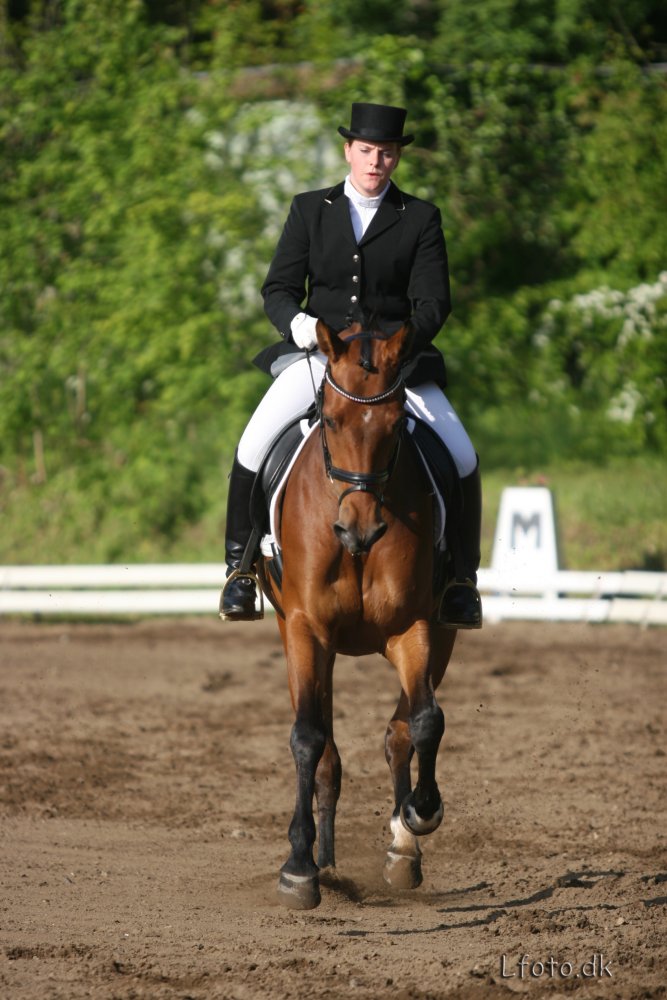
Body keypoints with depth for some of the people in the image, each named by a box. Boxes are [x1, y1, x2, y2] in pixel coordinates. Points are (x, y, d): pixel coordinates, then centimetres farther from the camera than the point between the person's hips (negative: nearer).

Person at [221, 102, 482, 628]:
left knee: (462, 457, -18)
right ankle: (240, 565, -2)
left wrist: (405, 342, -22)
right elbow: (279, 287, 4)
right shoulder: (310, 210, 9)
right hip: (319, 354, 1)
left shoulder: (421, 218, 5)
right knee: (253, 448, -19)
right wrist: (295, 320, -19)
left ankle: (461, 579, -2)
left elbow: (434, 301, -2)